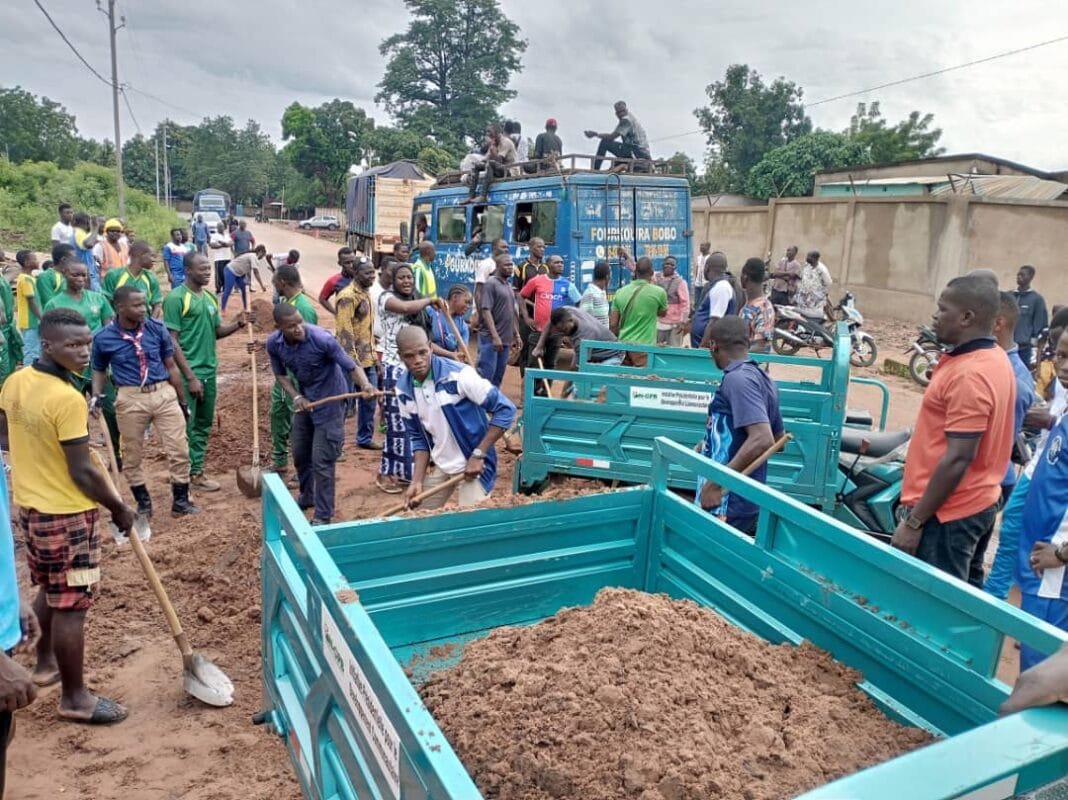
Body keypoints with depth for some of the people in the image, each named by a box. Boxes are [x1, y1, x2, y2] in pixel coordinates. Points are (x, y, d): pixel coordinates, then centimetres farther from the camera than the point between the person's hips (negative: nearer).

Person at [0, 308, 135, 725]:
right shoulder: (68, 399, -26)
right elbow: (83, 472, -22)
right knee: (70, 605, 3)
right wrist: (119, 508, -10)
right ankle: (74, 697, 15)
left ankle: (45, 662, 44)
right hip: (67, 514, -9)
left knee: (49, 590, 26)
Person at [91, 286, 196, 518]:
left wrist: (182, 400, 12)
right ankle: (143, 501, 27)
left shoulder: (157, 328, -1)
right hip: (130, 398, -1)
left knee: (179, 449, 2)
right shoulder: (104, 338, -5)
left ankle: (180, 500, 17)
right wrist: (97, 395, -7)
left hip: (164, 393, 1)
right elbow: (99, 370, 12)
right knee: (132, 455, 9)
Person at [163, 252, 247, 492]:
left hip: (209, 370, 8)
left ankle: (196, 470, 24)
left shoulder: (210, 297, 9)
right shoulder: (176, 298, -12)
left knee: (203, 424, 14)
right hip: (188, 373, -8)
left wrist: (237, 325, -3)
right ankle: (192, 473, 9)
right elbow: (172, 341, -15)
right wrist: (190, 376, -17)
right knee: (186, 425, 1)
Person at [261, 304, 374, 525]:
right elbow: (281, 374, 2)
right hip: (305, 399, 6)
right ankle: (307, 496, 44)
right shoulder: (274, 343, -13)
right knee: (299, 453, 19)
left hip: (330, 400, -6)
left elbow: (352, 367, -27)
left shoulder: (322, 339, -29)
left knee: (322, 460, -5)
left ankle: (323, 516, 8)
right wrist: (296, 396, -15)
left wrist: (365, 385, -48)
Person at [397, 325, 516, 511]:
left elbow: (505, 409, -20)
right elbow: (418, 437, 6)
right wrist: (417, 481, -5)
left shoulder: (459, 374, -23)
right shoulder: (403, 390, -5)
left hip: (473, 463, -5)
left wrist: (478, 455, -21)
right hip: (438, 465, 6)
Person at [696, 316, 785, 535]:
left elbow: (762, 439, -27)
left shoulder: (737, 379, -17)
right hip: (748, 500, 9)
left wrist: (716, 483, -26)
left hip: (727, 506, -9)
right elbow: (777, 441, 21)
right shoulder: (763, 378, 11)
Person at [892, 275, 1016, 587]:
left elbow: (958, 459, -25)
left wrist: (914, 521, -22)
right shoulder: (994, 359, 8)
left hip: (948, 512, -10)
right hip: (975, 504, 10)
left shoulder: (969, 375, -24)